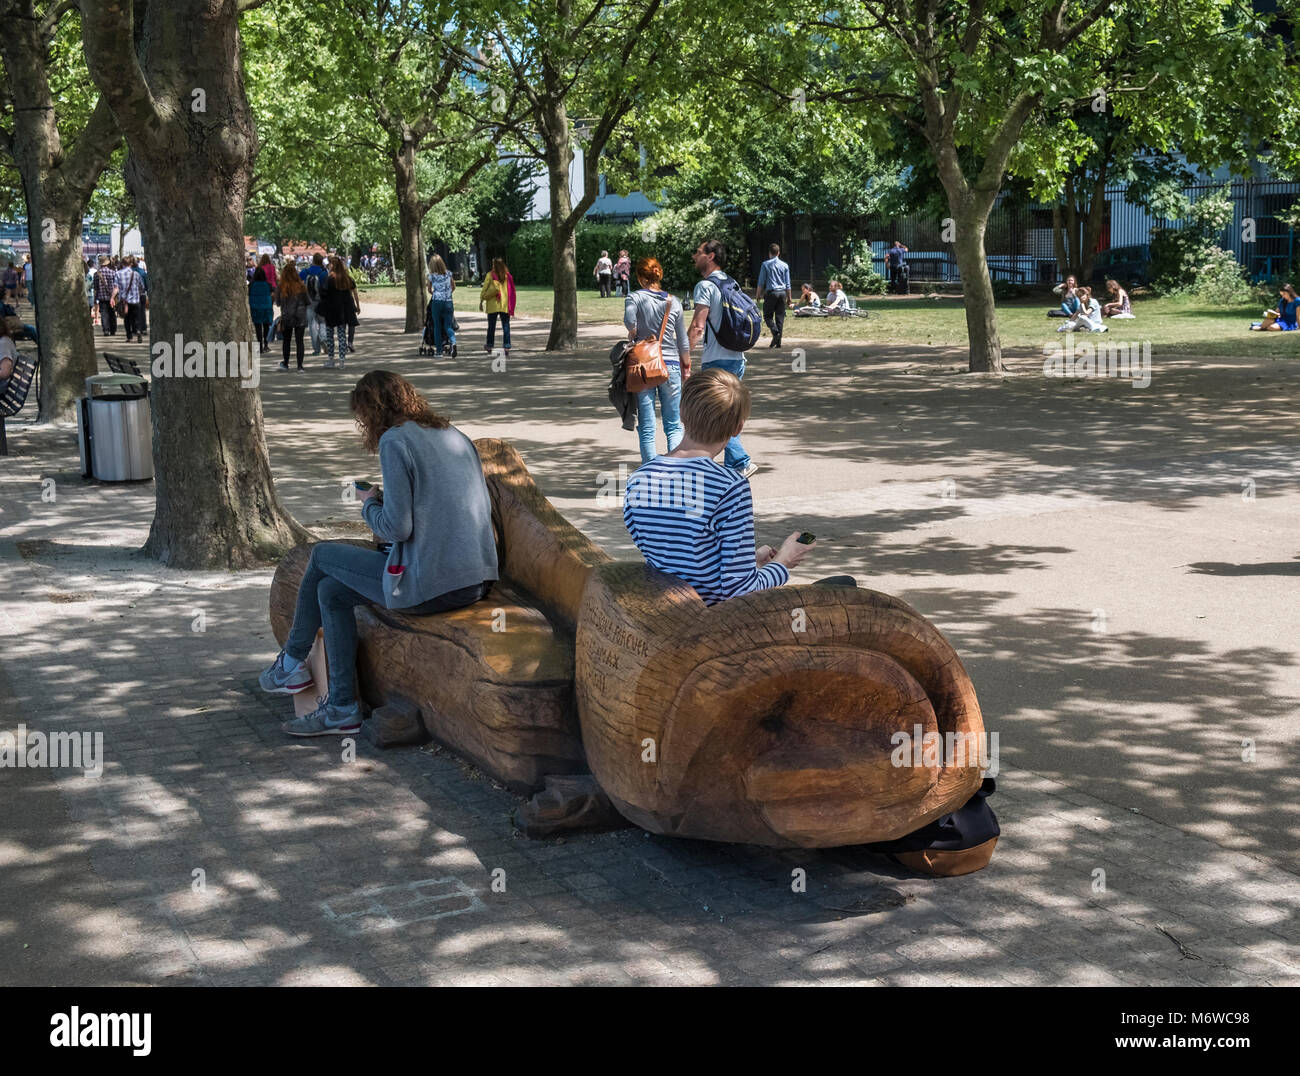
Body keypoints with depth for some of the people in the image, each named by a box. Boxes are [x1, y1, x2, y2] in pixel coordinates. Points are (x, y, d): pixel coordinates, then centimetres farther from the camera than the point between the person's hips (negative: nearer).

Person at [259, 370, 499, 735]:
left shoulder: (395, 441, -8)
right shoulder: (455, 436, 16)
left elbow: (397, 528, -14)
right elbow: (484, 508, 19)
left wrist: (370, 505, 9)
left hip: (430, 586, -8)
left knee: (322, 555, 16)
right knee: (331, 591, 22)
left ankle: (291, 664, 33)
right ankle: (341, 708, 23)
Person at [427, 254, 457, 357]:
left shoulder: (432, 276, -3)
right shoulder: (448, 274, 3)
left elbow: (429, 290, 12)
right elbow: (453, 287, 17)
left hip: (436, 302, -2)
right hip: (448, 302, 2)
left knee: (437, 326, 9)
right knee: (448, 326, 3)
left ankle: (439, 350, 9)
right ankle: (453, 342, -25)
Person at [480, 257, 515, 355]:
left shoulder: (490, 275, -5)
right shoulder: (507, 276, 1)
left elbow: (484, 289, -4)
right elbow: (511, 291, 1)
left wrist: (481, 301, 5)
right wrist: (511, 306, 6)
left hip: (493, 304, -1)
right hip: (505, 305, 1)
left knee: (491, 326, 12)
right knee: (506, 326, 1)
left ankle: (489, 346, 22)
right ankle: (507, 346, -8)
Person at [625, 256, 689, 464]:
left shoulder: (635, 298, -2)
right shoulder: (673, 302, 6)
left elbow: (630, 320, -24)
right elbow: (683, 341, 10)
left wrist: (633, 335, -3)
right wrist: (687, 367, 23)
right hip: (671, 365, 2)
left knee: (646, 427, 4)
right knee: (674, 426, 8)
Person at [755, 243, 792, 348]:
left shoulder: (765, 264, -1)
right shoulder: (785, 265, 8)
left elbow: (761, 282, -1)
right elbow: (788, 283, 10)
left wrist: (758, 295, 7)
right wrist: (789, 297, 15)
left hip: (771, 292, -3)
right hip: (782, 292, 3)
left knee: (768, 316, 4)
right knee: (780, 317, 6)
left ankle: (775, 332, -21)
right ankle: (778, 342, 5)